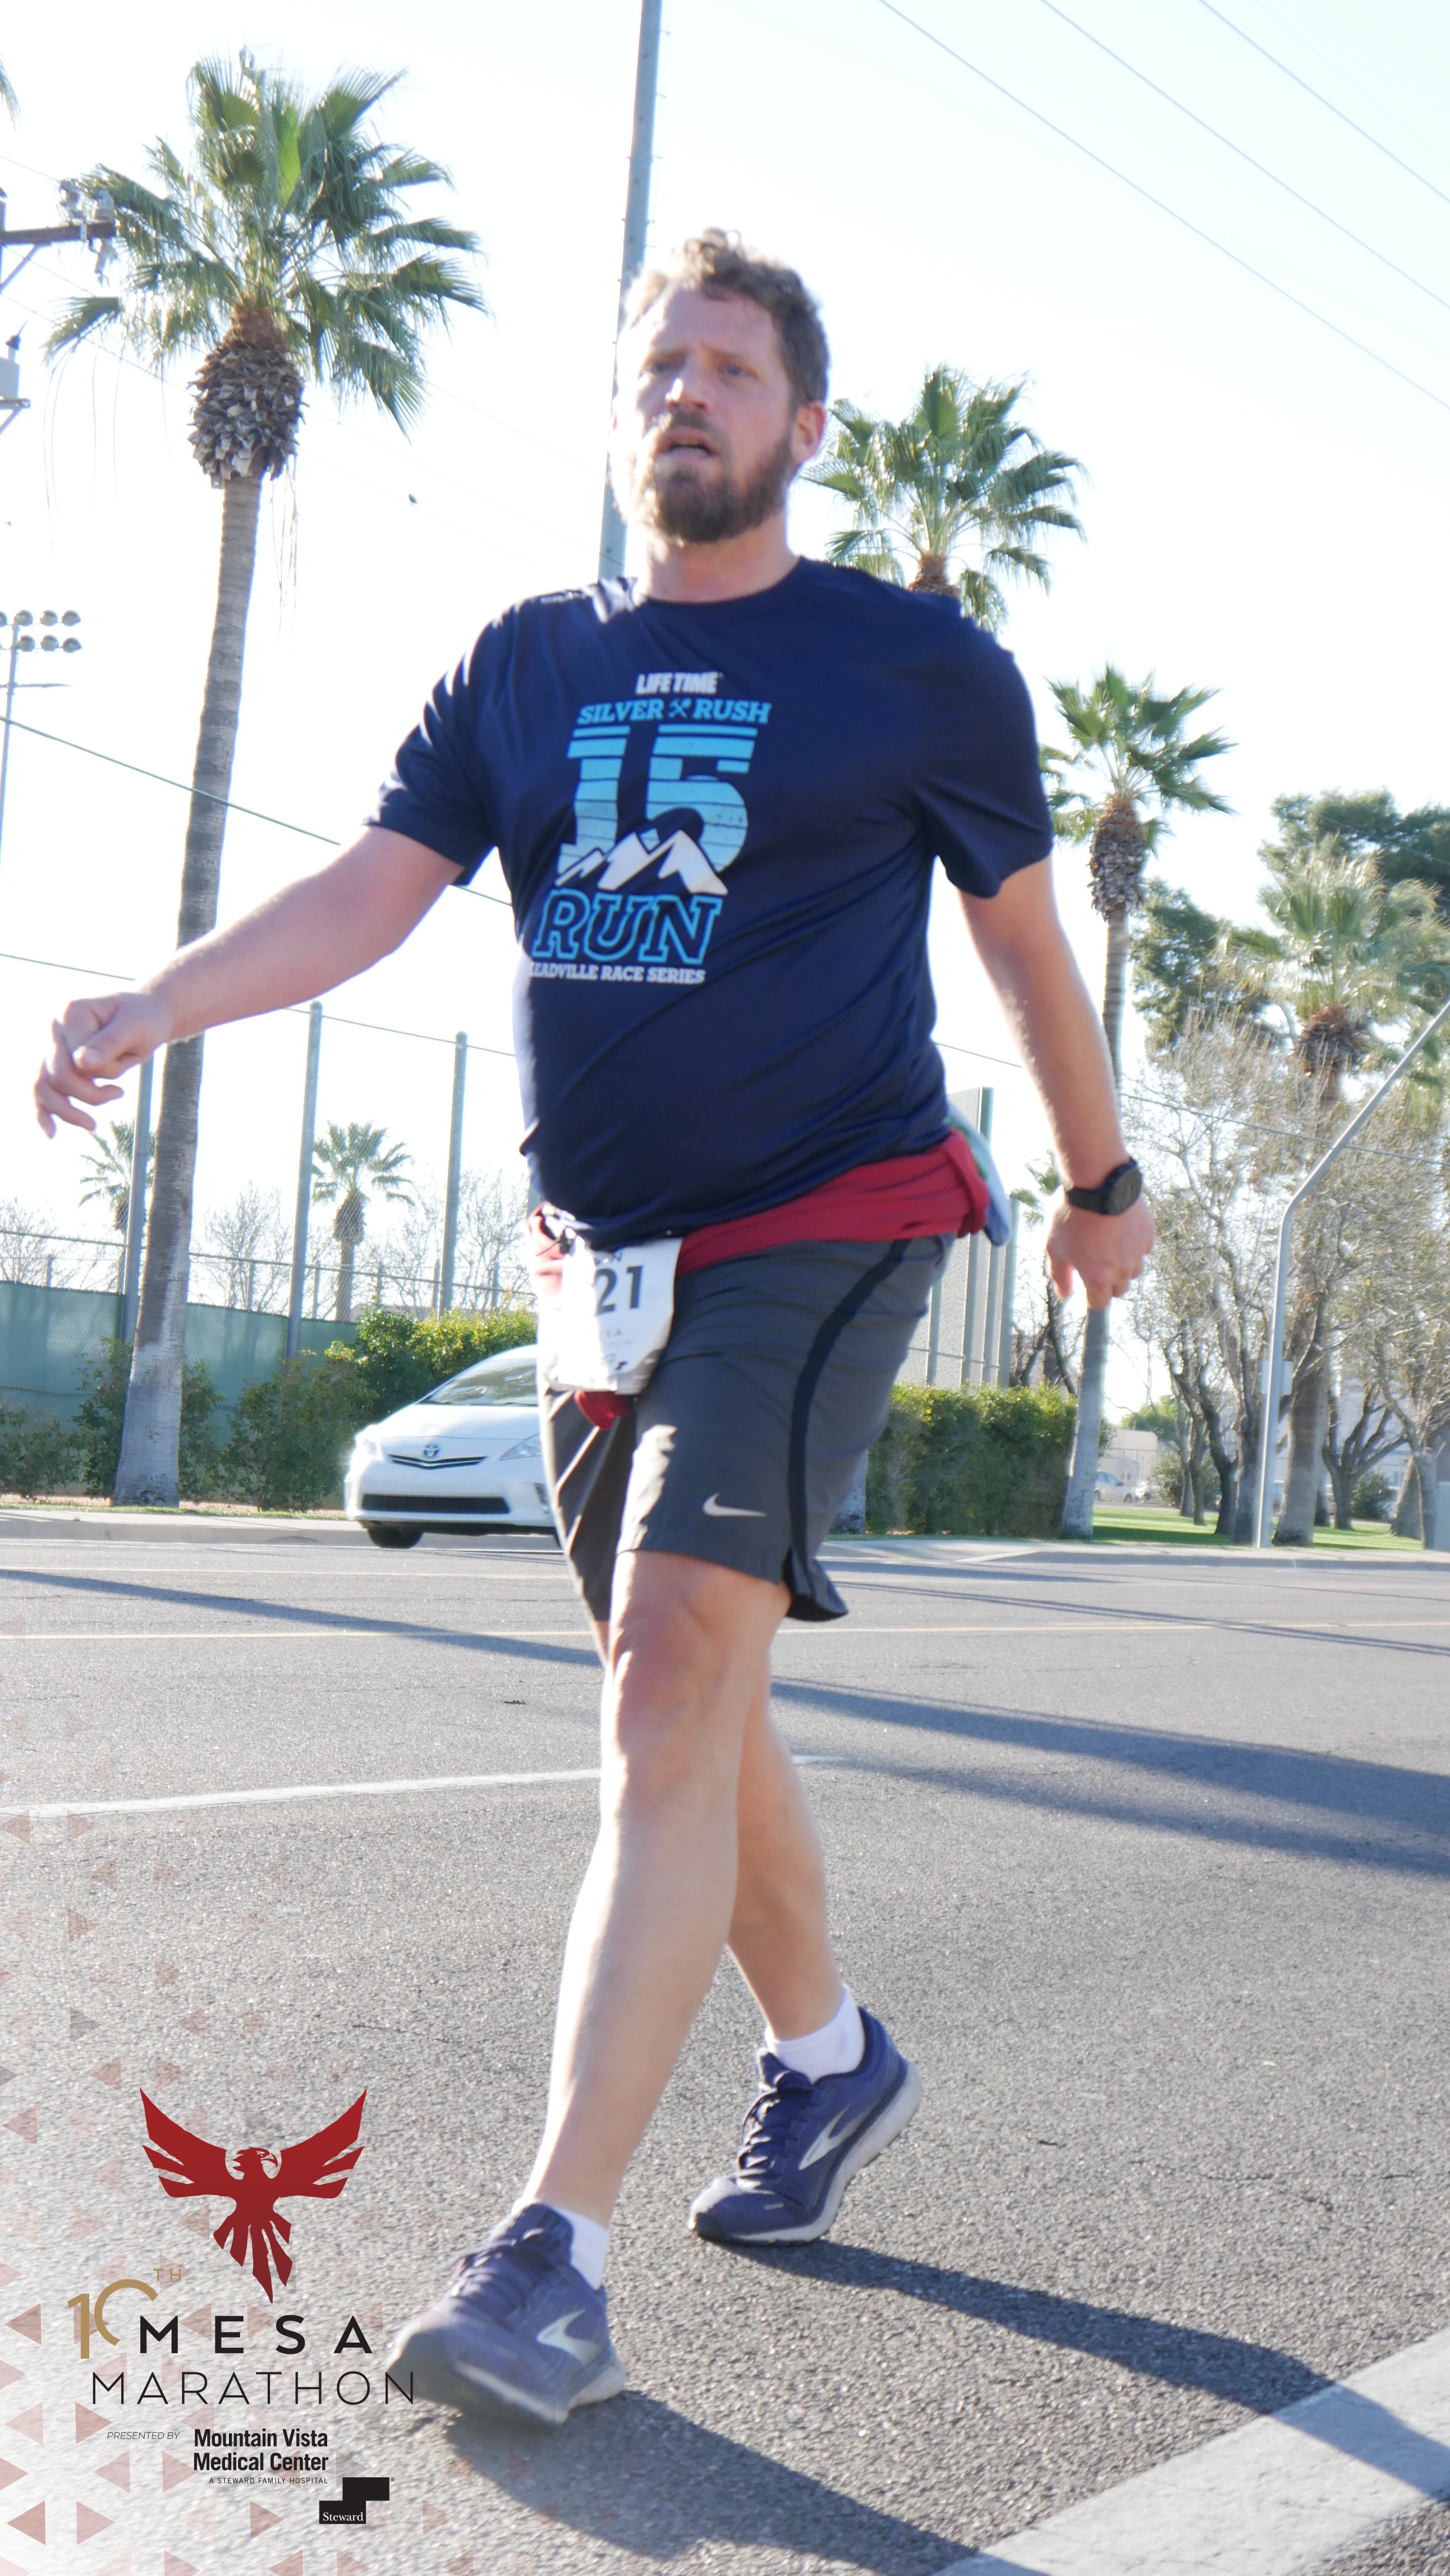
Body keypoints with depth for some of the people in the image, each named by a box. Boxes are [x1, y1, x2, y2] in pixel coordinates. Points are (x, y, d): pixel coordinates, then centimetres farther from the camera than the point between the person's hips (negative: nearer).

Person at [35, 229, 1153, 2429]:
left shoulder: (917, 663, 1)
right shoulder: (530, 663, 11)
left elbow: (1027, 939, 11)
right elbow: (373, 890, 2)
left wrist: (1104, 1183, 19)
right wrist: (147, 1010, -14)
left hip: (828, 1231, -5)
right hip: (603, 1256, 5)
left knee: (674, 1680, -18)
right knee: (689, 1701, 13)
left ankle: (558, 2256, -19)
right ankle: (831, 2059, 36)